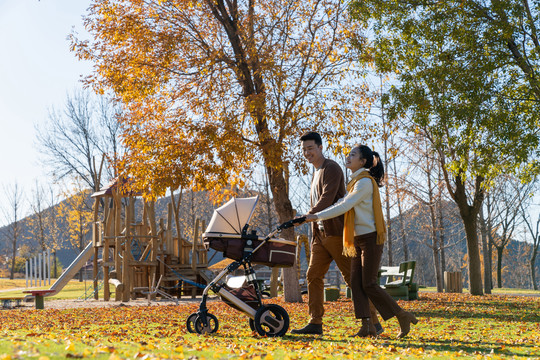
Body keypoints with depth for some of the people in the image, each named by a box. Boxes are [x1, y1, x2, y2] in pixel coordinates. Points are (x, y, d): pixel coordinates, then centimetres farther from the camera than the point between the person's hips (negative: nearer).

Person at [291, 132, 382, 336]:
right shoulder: (316, 173, 21)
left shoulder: (331, 169, -9)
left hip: (336, 232, -9)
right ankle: (315, 323, 4)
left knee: (352, 277, -5)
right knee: (313, 275, 2)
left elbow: (327, 198, -23)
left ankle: (373, 322, 2)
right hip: (321, 233, 9)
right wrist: (314, 234, 18)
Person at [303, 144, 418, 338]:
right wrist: (314, 216, 5)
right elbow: (342, 204, 14)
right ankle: (366, 325, 1)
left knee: (368, 284, -8)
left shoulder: (365, 181, -13)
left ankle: (403, 316, 3)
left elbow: (345, 206, -19)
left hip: (371, 237, -9)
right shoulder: (356, 182, 17)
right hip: (359, 239, 9)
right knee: (356, 282, 1)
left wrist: (318, 216, -17)